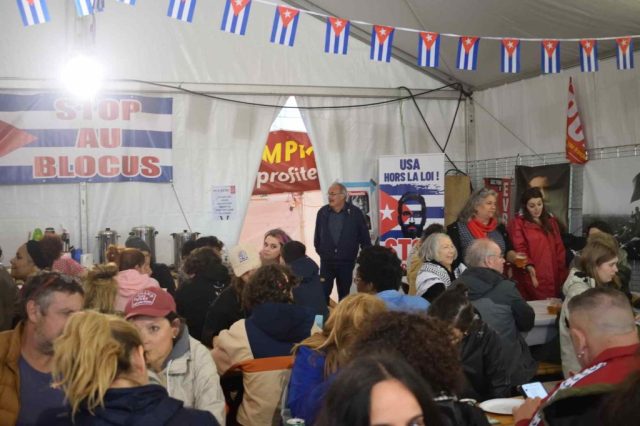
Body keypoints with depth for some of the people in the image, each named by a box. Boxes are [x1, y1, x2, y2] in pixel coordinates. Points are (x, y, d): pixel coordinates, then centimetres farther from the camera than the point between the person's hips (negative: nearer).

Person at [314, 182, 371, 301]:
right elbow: (317, 234, 11)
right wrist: (319, 251, 12)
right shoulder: (323, 212, -2)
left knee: (344, 294, 11)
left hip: (346, 262, -1)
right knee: (323, 292, -1)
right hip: (326, 261, 1)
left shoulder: (355, 213, -8)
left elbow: (364, 237, -1)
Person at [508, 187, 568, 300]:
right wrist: (528, 266, -28)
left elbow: (559, 249, 17)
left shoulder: (551, 221, 18)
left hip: (552, 278, 5)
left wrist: (563, 274, 9)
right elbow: (519, 249, -10)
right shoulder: (517, 223, 0)